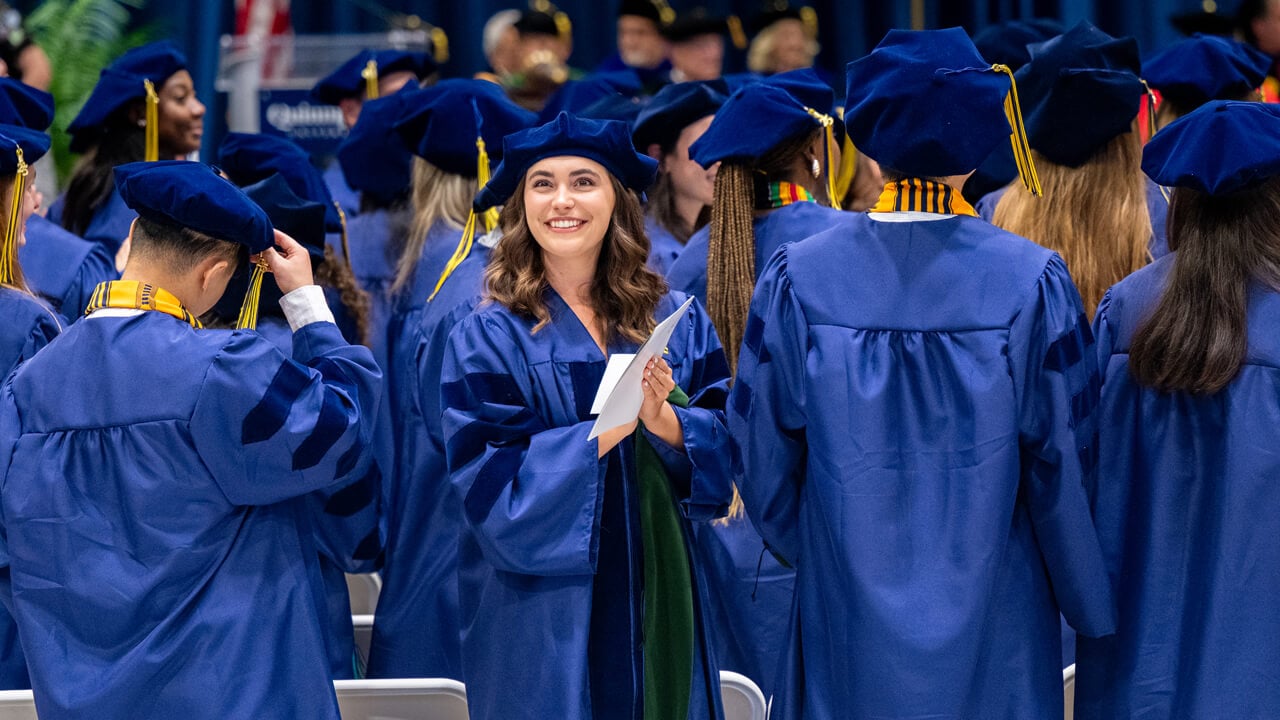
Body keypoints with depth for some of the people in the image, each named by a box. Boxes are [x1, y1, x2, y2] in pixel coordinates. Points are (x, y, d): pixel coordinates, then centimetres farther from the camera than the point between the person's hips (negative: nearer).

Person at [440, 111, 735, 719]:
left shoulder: (676, 322, 5)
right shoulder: (488, 338, -5)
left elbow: (723, 451, 0)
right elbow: (492, 486, -13)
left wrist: (663, 419, -19)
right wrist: (607, 429, -22)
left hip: (657, 599, 3)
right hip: (545, 617, -3)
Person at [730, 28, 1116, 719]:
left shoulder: (797, 279, -9)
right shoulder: (1031, 281, -13)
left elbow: (764, 456, -1)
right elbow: (1065, 463, -8)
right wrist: (1090, 605, 7)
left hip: (849, 614, 1)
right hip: (993, 628, -1)